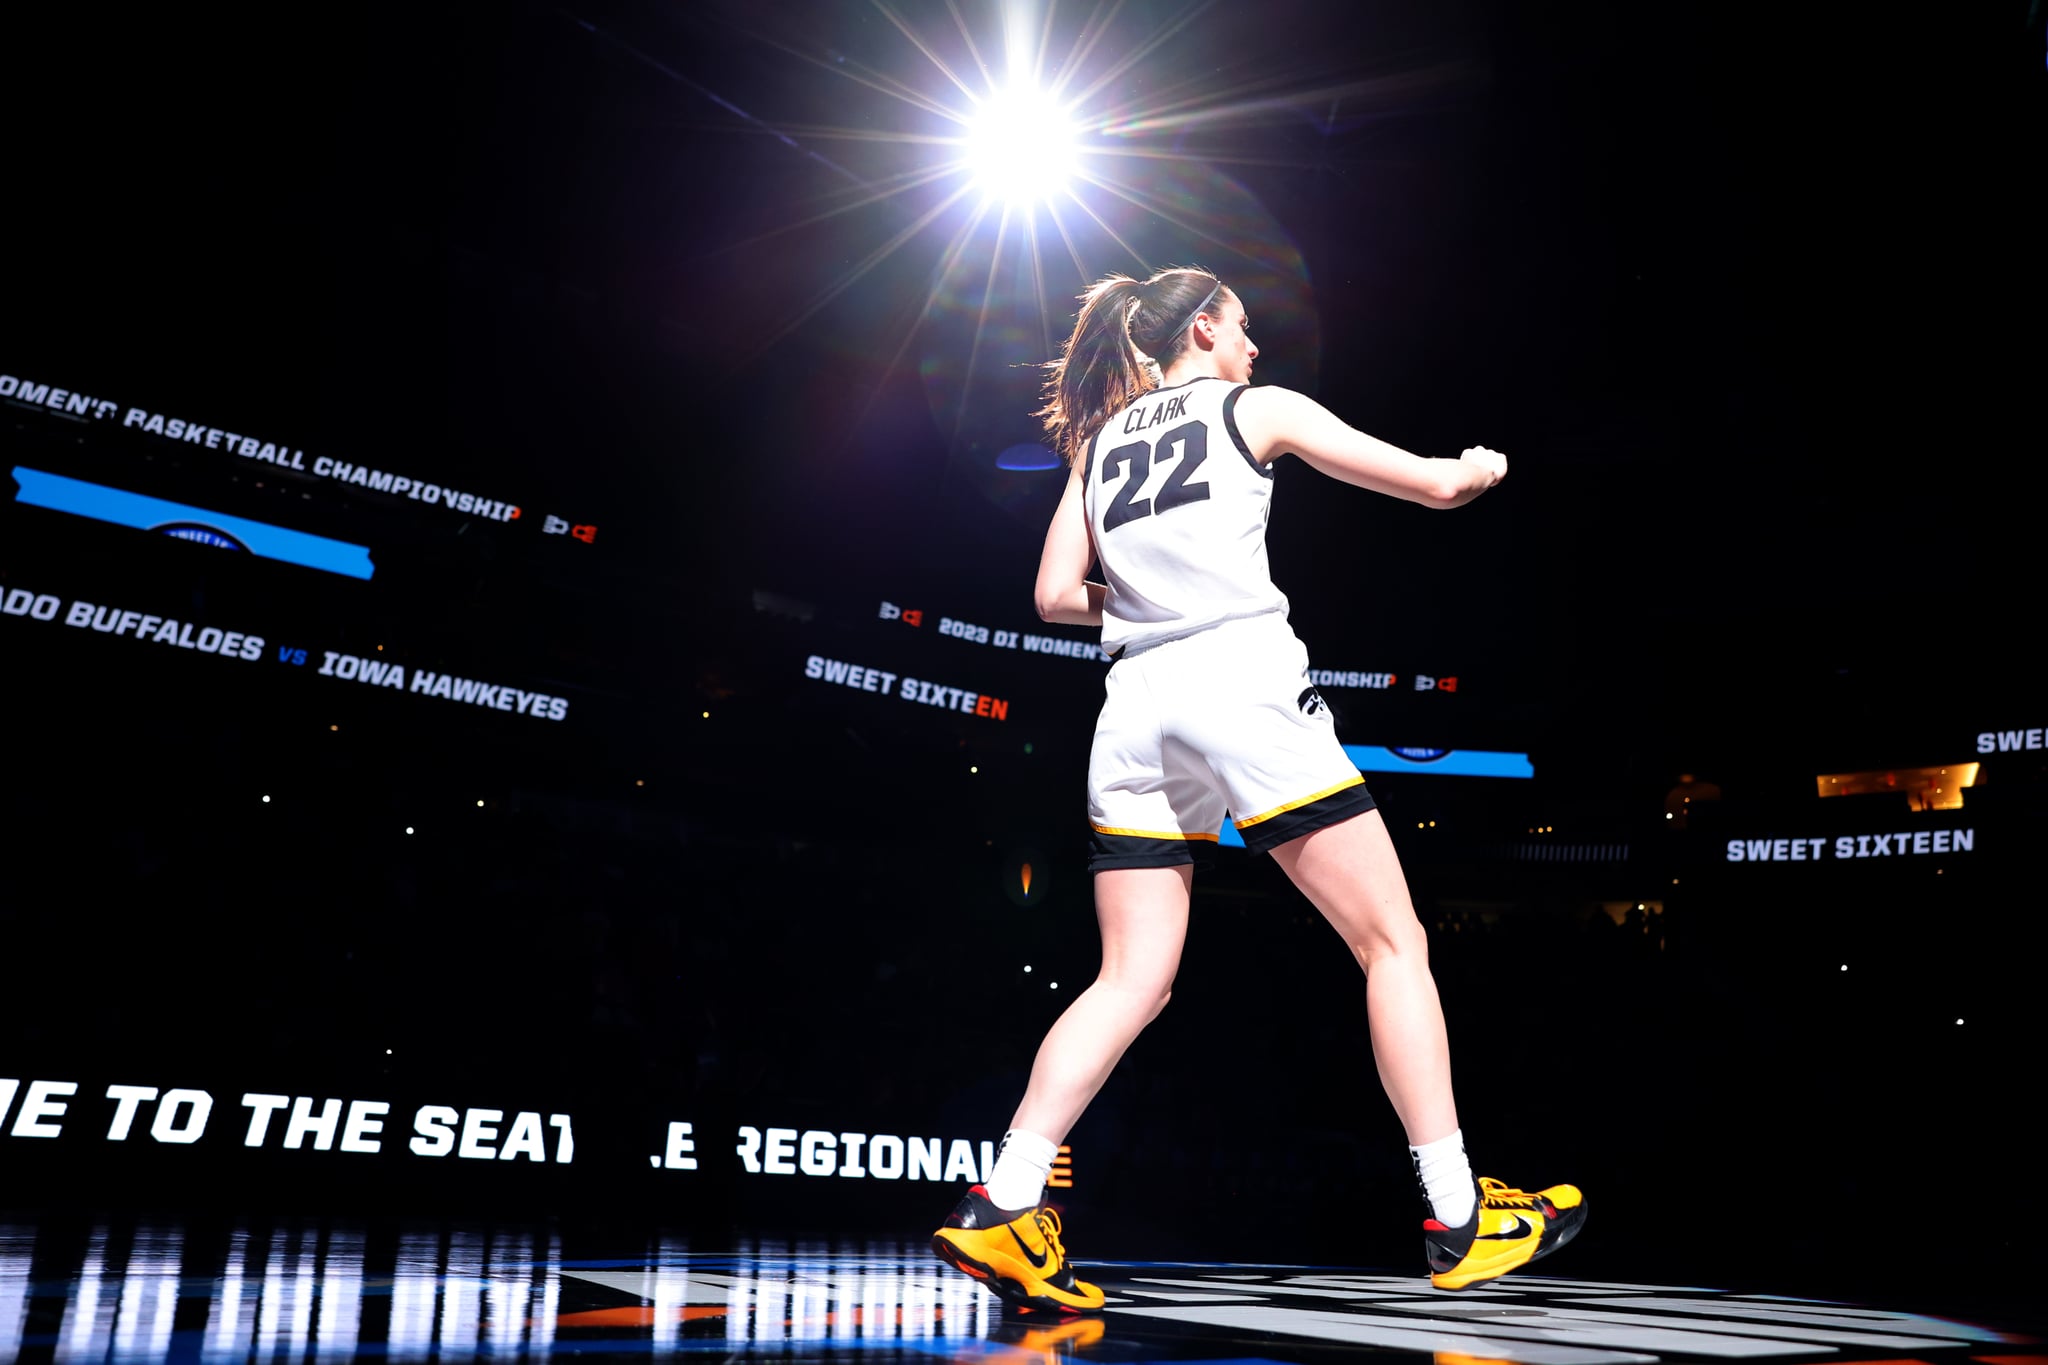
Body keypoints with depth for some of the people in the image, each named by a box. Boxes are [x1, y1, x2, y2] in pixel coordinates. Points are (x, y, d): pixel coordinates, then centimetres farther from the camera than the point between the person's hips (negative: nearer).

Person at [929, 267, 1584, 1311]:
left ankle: (997, 1207, -2)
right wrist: (1481, 464, 35)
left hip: (1135, 706, 5)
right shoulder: (1256, 409, 10)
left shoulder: (1099, 440, 21)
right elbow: (1437, 485, 12)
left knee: (1131, 982, 7)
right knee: (1393, 944, 4)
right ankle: (1460, 1220, 7)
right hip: (1243, 679, -5)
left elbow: (1056, 596, 14)